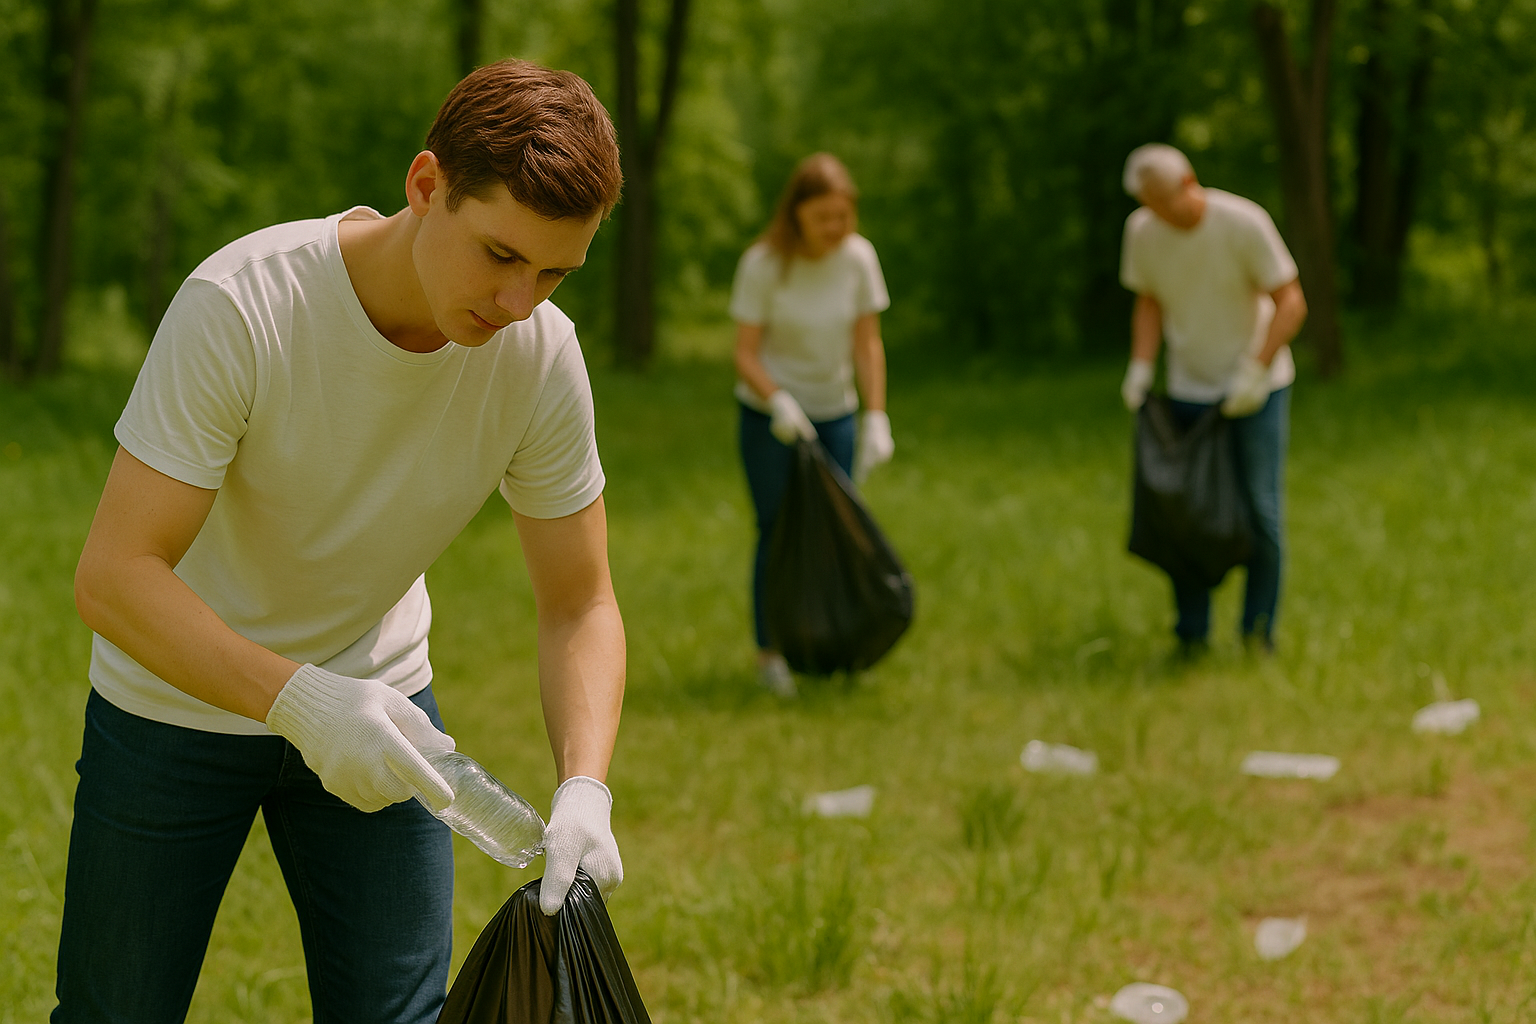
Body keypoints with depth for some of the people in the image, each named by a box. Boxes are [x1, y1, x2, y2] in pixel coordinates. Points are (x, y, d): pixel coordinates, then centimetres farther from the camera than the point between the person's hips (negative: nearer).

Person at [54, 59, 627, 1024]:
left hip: (376, 700, 3)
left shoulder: (541, 354, -18)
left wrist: (584, 788, -28)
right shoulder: (239, 304, -30)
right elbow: (113, 577, -32)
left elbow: (581, 606, -10)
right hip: (177, 704, -3)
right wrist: (300, 700, -46)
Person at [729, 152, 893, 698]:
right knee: (778, 532, -2)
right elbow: (746, 353, -15)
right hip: (771, 417, -3)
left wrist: (876, 417, -10)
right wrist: (779, 401, -32)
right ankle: (770, 652, 9)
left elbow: (867, 342, -2)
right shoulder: (762, 264, -17)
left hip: (835, 413, 3)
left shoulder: (858, 257, -8)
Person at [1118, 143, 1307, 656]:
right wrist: (1140, 369, -5)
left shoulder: (1244, 223, -19)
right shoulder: (1143, 231, -7)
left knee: (1261, 511, -6)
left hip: (1259, 385, -3)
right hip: (1190, 389, 3)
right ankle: (1191, 634, 9)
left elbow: (1291, 303, -15)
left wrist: (1254, 372, -22)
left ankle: (1259, 630, 7)